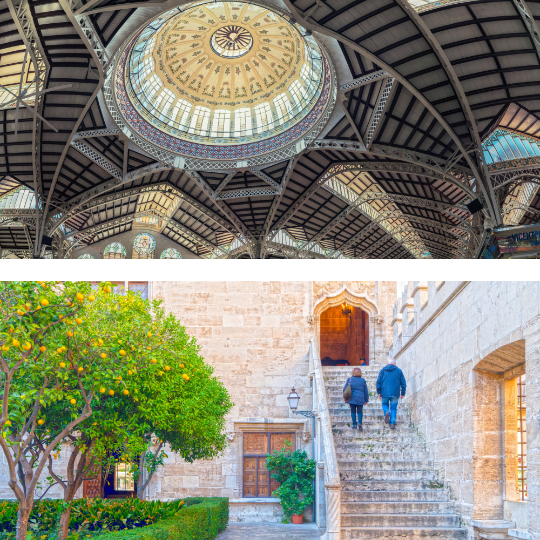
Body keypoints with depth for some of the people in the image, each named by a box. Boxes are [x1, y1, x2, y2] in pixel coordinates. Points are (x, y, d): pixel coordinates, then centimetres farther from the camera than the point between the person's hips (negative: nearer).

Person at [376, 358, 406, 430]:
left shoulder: (383, 370, 6)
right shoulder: (399, 371, 6)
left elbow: (378, 382, 4)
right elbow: (403, 383, 5)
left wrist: (379, 392, 9)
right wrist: (403, 393, 11)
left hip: (385, 392, 0)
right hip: (395, 393, 0)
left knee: (385, 404, 18)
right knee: (393, 407, 8)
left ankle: (387, 412, -15)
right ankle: (392, 423, -2)